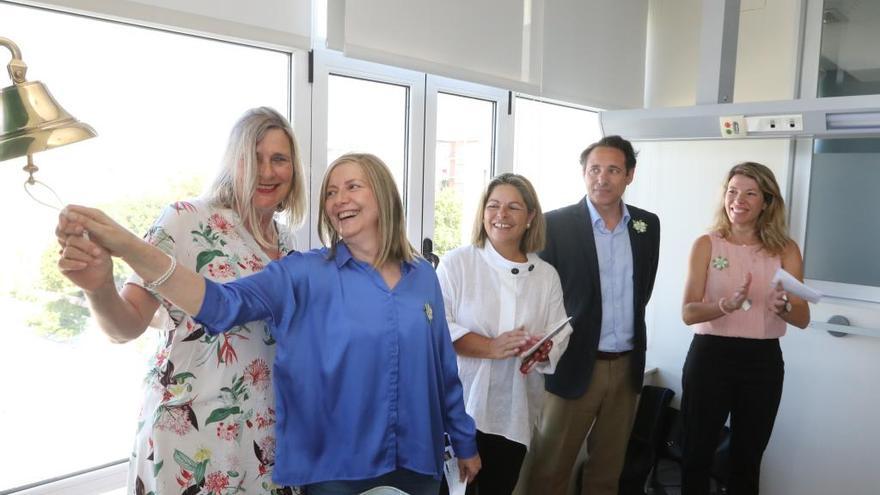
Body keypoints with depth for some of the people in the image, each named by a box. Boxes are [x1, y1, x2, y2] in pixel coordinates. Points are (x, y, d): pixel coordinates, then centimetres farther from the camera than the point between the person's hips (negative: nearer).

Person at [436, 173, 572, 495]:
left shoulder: (546, 275, 9)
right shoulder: (457, 262, -3)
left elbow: (559, 335, 6)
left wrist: (543, 349, -17)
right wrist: (491, 348, -20)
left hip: (515, 412, 4)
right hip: (462, 406, -3)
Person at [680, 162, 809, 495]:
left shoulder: (785, 250, 1)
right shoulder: (706, 245, -3)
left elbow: (803, 318, -2)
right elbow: (688, 312, -10)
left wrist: (783, 307, -25)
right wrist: (727, 305, -29)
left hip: (763, 361, 2)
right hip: (710, 357, -1)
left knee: (748, 459, 14)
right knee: (697, 453, 8)